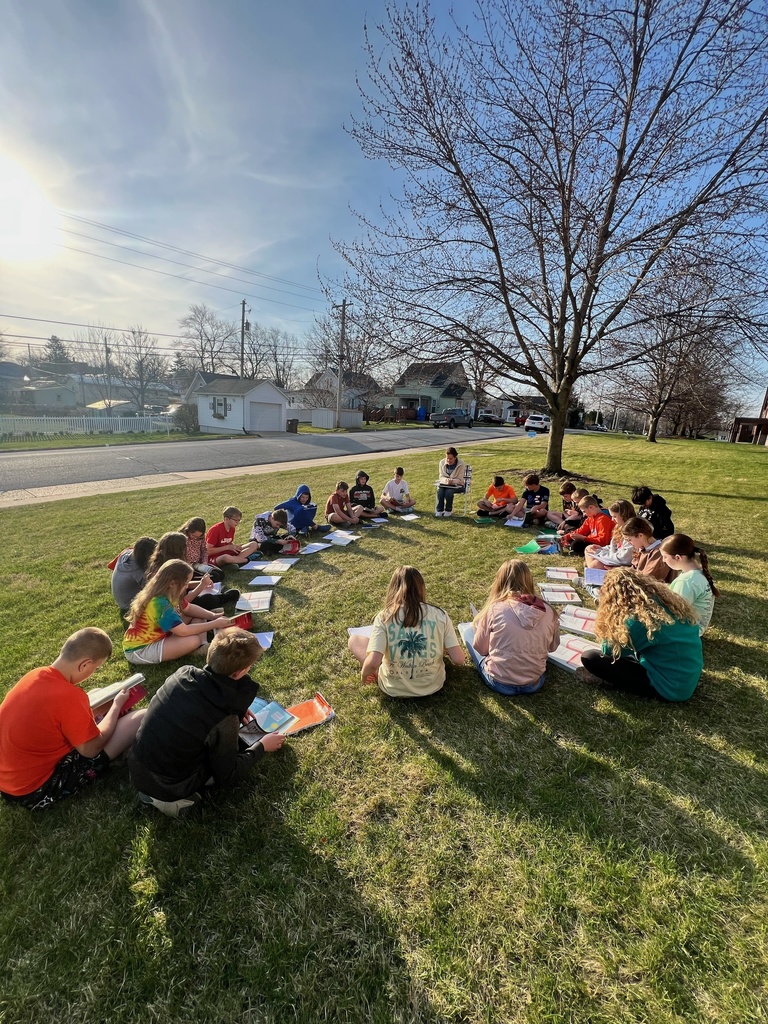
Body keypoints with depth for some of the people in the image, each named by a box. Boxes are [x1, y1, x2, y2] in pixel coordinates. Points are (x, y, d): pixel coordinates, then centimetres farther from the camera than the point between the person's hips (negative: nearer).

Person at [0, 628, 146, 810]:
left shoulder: (34, 676, -5)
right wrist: (117, 705, -1)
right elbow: (91, 749, -15)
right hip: (38, 791, -8)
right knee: (142, 718, -13)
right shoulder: (69, 696, -29)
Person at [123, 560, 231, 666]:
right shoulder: (160, 603, -31)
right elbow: (184, 631, -30)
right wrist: (215, 624, -21)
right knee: (194, 640, -30)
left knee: (199, 619, 1)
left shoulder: (165, 595, -2)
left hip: (153, 639, 10)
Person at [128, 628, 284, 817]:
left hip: (136, 769, 6)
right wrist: (262, 746, 1)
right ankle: (173, 798, 4)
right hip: (168, 789, -5)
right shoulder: (223, 722, -28)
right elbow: (225, 777, -11)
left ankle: (154, 789, 14)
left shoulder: (183, 673, -13)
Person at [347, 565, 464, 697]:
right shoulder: (439, 614, -12)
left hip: (394, 689, -2)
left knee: (354, 640, 14)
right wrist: (444, 650, 9)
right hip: (433, 685, 3)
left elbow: (373, 663, -27)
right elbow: (459, 660, -13)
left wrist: (364, 674, -4)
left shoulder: (384, 617, -18)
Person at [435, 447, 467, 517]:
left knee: (449, 491, -34)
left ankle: (448, 511, -16)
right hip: (444, 484, 3)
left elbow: (459, 480, -13)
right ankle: (439, 510, -18)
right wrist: (446, 480, -25)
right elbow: (441, 476, -2)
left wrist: (452, 481, -34)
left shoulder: (461, 464, -13)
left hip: (457, 485, -3)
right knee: (440, 491, -30)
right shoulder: (442, 462, -3)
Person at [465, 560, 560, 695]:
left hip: (500, 684, -4)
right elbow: (552, 647, 7)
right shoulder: (548, 612, -10)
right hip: (535, 684, 4)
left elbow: (480, 648, -6)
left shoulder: (495, 609, -19)